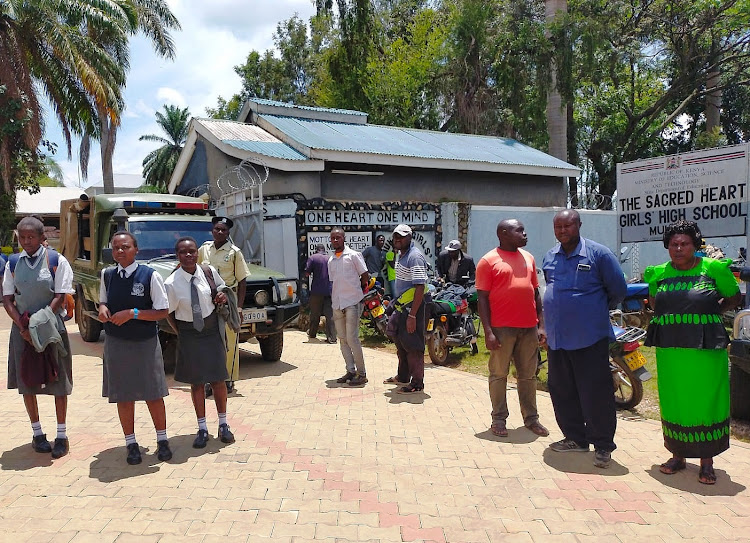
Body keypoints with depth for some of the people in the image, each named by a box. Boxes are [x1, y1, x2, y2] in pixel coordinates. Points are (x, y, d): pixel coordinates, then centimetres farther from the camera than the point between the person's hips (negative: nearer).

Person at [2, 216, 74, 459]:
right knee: (26, 382, 9)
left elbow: (60, 296, -8)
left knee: (58, 381, 3)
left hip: (52, 326, -3)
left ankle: (61, 436, 13)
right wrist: (23, 327, -11)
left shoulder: (56, 261, -5)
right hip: (22, 327, 3)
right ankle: (37, 433, 24)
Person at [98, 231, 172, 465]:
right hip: (115, 343, 3)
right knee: (123, 396, 9)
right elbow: (103, 301, 16)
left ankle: (162, 440, 23)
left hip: (146, 343, -3)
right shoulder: (107, 275, 1)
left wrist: (133, 313, -21)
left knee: (153, 394, 6)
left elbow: (163, 311, -11)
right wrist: (102, 308, -7)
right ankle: (131, 443, 24)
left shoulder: (150, 275, -12)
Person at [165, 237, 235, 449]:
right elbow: (169, 314, -3)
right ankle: (202, 429, 21)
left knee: (218, 379, 7)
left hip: (212, 330, 2)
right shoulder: (171, 284, -15)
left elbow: (221, 288, 12)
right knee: (196, 382, 8)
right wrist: (181, 334, -3)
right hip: (188, 334, -1)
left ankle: (223, 425, 23)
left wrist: (223, 296, -9)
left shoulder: (209, 272, -8)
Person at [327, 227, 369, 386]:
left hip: (352, 303, -7)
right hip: (337, 304, 7)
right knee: (342, 340, 8)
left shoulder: (353, 255, -4)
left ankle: (361, 374, 0)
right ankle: (350, 371, 17)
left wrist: (355, 290, 5)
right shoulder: (331, 260, 15)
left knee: (352, 339, -8)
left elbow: (365, 277, -1)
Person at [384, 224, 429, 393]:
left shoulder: (415, 257, -19)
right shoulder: (401, 255, 13)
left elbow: (420, 288, -24)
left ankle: (417, 383, 9)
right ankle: (403, 377, 36)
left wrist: (412, 315, -27)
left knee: (413, 347, -3)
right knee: (400, 342, 20)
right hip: (401, 306, 10)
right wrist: (395, 305, 22)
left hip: (412, 307, -10)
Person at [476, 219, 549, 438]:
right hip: (502, 328, -5)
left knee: (528, 375, 12)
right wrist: (488, 331, -13)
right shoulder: (489, 260, -4)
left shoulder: (528, 258, 14)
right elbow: (482, 298, -7)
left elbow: (536, 293, 17)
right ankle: (498, 419, 16)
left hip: (529, 328, 5)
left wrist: (541, 324, 11)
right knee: (499, 374, 4)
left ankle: (531, 418, 24)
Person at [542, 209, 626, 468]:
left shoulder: (598, 253, -7)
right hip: (557, 337, 6)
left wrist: (598, 310, 10)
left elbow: (618, 289, -1)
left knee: (595, 393, -1)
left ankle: (603, 445, 13)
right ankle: (575, 438, 27)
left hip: (590, 337, -6)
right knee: (562, 392, 12)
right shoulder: (549, 257, 11)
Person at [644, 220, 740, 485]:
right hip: (669, 350, 3)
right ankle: (678, 455, 25)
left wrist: (712, 313, -2)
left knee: (706, 401, 3)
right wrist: (674, 316, 6)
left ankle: (706, 461, 17)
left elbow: (734, 297, 10)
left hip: (705, 350, -3)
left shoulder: (713, 269, -2)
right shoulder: (659, 273, 7)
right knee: (673, 401, 10)